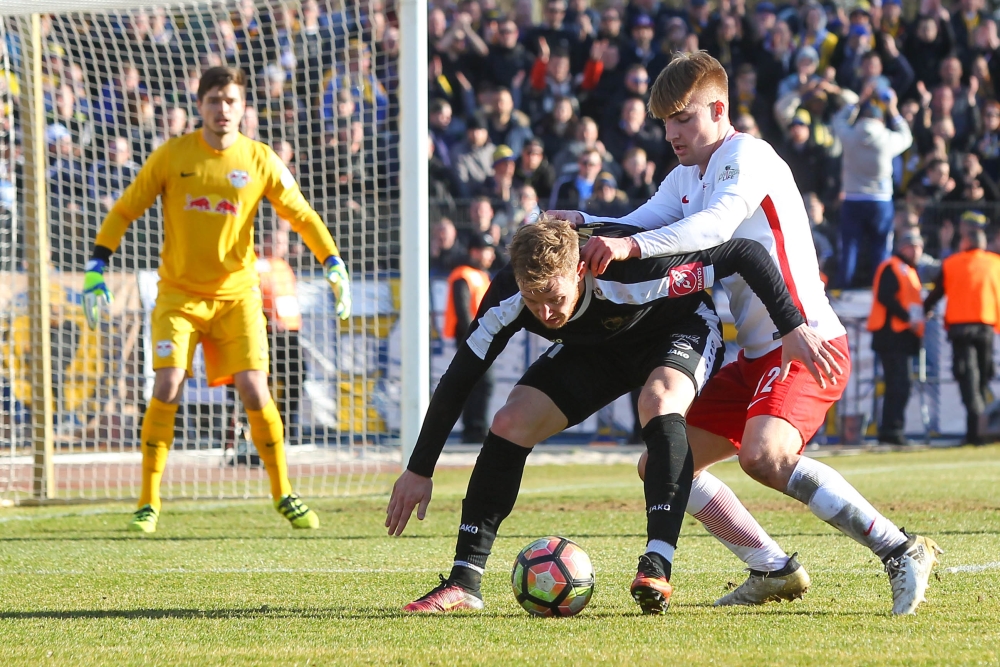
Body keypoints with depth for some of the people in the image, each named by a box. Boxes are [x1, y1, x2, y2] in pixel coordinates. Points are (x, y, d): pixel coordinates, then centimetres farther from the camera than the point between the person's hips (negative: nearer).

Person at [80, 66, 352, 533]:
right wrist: (96, 269, -6)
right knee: (167, 387, -15)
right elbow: (123, 212, 3)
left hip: (237, 295, 1)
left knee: (254, 390, -9)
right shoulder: (171, 156, -3)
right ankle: (149, 502, -5)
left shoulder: (259, 161, -2)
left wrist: (333, 264, -9)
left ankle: (283, 494, 10)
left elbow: (301, 215, 4)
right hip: (179, 294, -1)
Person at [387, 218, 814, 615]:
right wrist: (419, 471, -14)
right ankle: (464, 585, -9)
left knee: (659, 403, -37)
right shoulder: (506, 298, -29)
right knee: (510, 423, -13)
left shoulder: (633, 272, -42)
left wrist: (793, 327, -33)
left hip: (681, 331, -4)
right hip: (593, 350, 4)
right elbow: (458, 379, -17)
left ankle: (657, 567, -41)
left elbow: (746, 253, -33)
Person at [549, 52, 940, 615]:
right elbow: (635, 227, 7)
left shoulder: (748, 157, -10)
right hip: (753, 357, 10)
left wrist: (633, 246, -42)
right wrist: (580, 222, -14)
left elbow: (715, 225, -29)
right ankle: (774, 571, 14)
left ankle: (902, 552, -25)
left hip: (806, 346, -10)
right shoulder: (686, 179, 18)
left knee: (763, 454, -33)